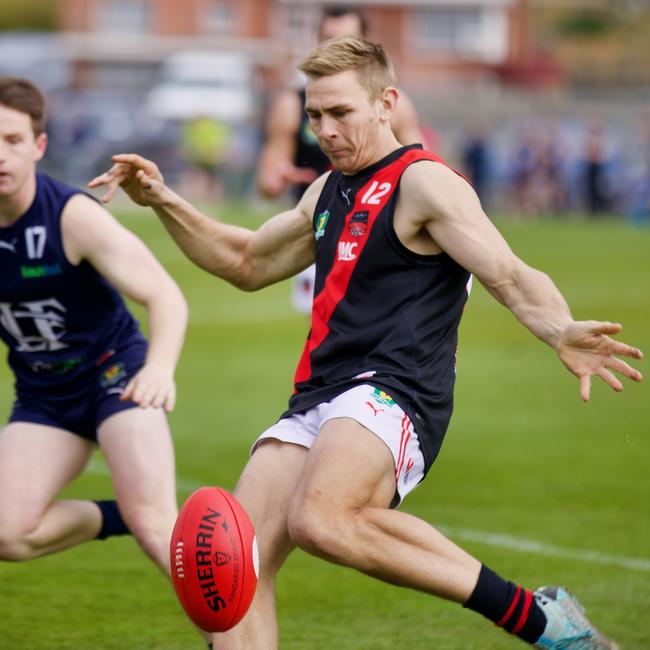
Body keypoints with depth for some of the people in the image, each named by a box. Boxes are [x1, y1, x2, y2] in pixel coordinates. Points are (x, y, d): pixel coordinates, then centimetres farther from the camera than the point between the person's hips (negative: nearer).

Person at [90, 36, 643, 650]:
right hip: (315, 401, 8)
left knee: (320, 519, -36)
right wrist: (162, 202, 30)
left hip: (391, 393, -8)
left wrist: (560, 333, -33)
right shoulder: (329, 191, 24)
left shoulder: (424, 182, -2)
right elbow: (248, 262, 41)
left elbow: (511, 278, -12)